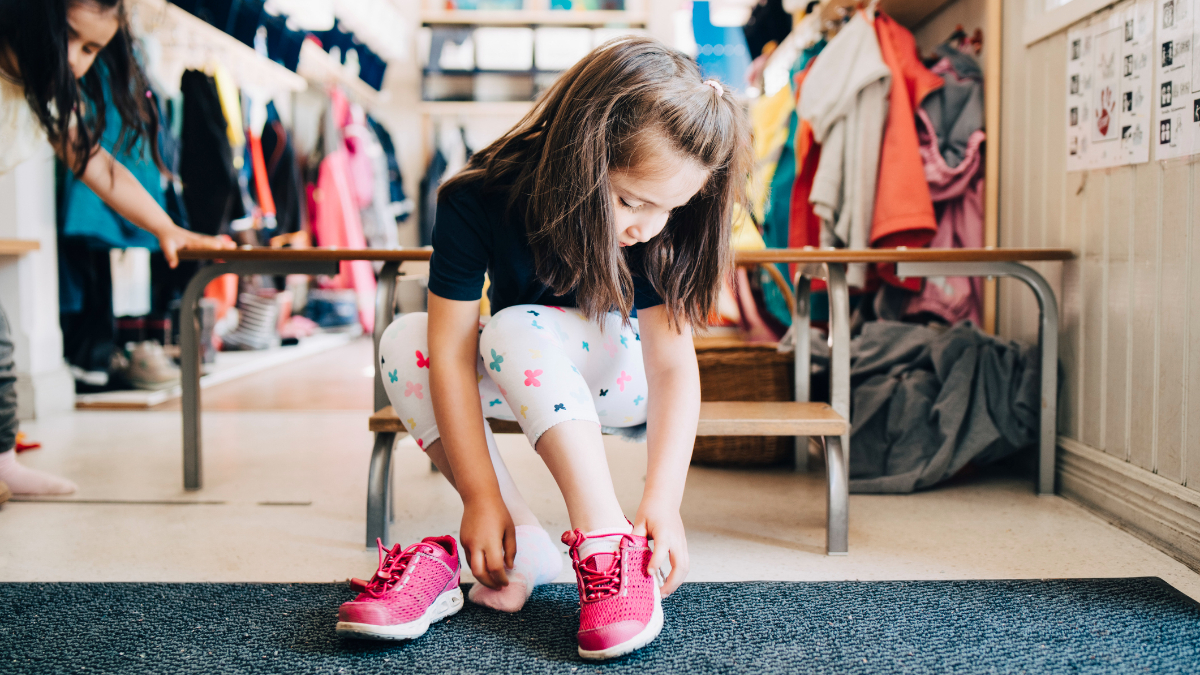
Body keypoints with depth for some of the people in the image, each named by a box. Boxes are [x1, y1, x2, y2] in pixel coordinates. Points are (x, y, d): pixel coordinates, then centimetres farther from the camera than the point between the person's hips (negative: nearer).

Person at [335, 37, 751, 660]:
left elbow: (673, 364, -27)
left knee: (516, 329, -33)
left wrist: (663, 502, -40)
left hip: (617, 370, -2)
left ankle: (608, 541, -36)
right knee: (404, 340, -26)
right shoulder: (480, 200, -27)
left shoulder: (659, 228, -25)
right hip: (517, 374, 2)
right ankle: (523, 550, -29)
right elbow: (452, 349, -28)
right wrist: (481, 496, -32)